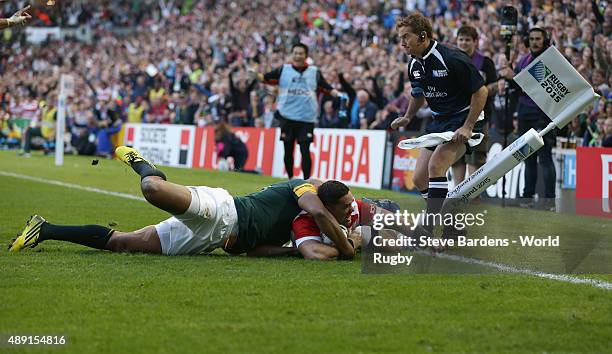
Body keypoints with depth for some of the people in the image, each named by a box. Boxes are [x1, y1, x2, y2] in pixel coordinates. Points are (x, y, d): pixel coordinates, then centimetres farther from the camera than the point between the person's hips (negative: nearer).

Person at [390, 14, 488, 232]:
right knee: (420, 179, 5)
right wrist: (407, 118, 9)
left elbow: (481, 91, -19)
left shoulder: (451, 59, -22)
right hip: (439, 122, 9)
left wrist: (468, 127, -22)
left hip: (463, 120, -9)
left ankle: (433, 229, -23)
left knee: (436, 165, -26)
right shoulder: (414, 65, 2)